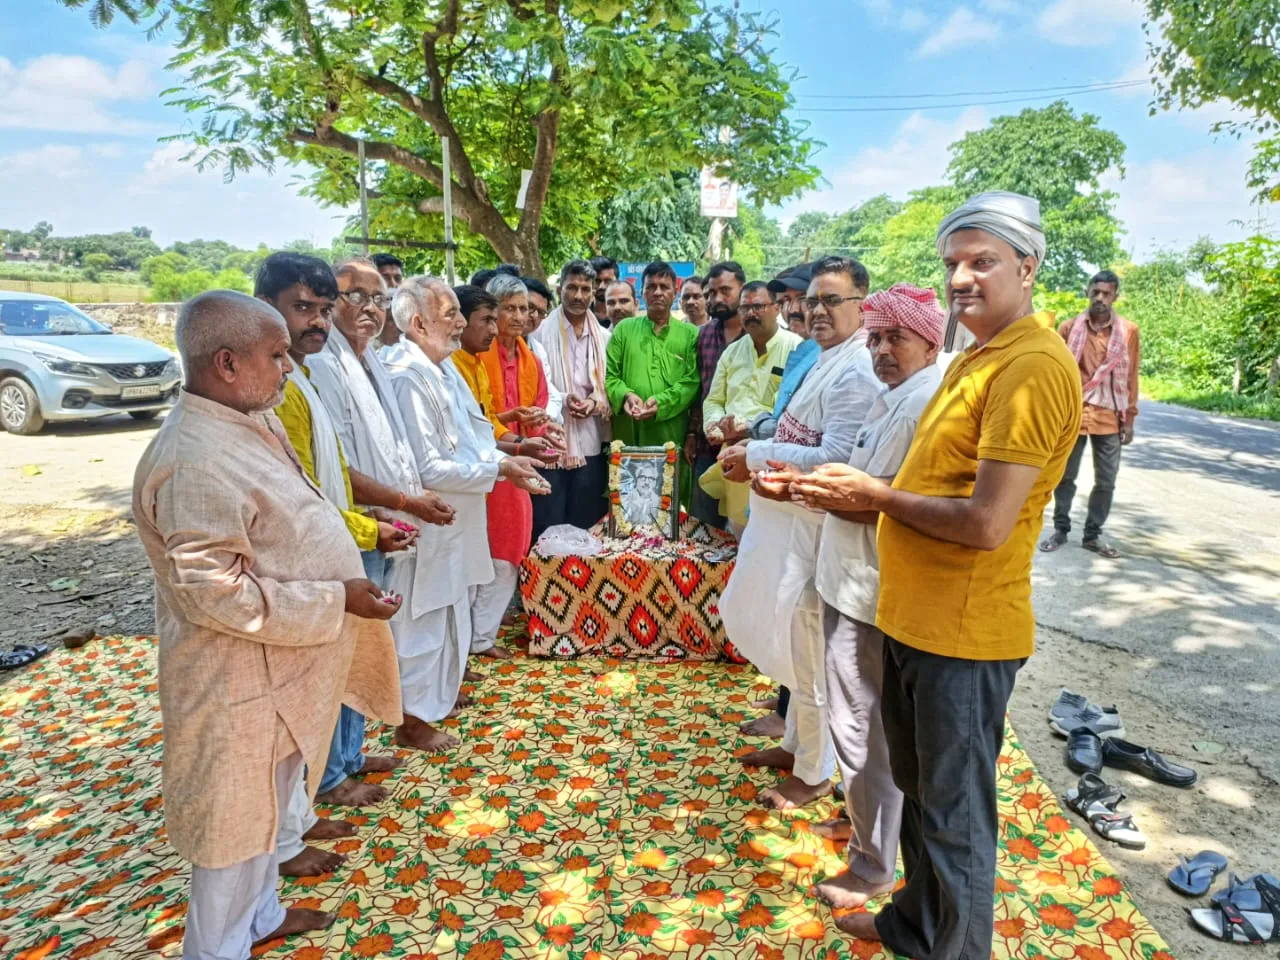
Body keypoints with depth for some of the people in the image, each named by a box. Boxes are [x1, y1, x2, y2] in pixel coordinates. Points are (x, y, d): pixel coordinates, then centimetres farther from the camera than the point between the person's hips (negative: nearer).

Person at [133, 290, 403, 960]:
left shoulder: (246, 423, 3)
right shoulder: (197, 460, -28)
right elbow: (214, 590, -29)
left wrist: (366, 531, 9)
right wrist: (336, 601, -25)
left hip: (277, 665, 9)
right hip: (240, 679, -9)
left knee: (267, 799, 26)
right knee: (237, 817, 10)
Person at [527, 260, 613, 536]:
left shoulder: (604, 337, 12)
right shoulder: (541, 332, 0)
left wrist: (596, 404, -9)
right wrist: (562, 400, -19)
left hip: (591, 444, 3)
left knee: (587, 525, 9)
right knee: (548, 526, 0)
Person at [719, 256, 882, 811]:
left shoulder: (856, 372, -19)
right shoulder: (827, 360, 12)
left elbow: (835, 458, -26)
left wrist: (756, 456, -18)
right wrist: (755, 451, 6)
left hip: (814, 528, -10)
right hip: (788, 522, 10)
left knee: (809, 651, 4)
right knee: (793, 642, 22)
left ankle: (814, 773, 23)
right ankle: (797, 743, 40)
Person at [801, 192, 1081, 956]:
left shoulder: (1033, 367, -19)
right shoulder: (976, 358, 12)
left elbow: (986, 523, -25)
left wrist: (877, 495, -13)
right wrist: (855, 491, 0)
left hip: (965, 632, -9)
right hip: (916, 615, 10)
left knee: (955, 817, 8)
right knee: (920, 792, 24)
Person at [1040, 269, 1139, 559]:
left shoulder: (1128, 331, 2)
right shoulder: (1070, 328, 0)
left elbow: (1131, 377, 5)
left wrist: (1129, 418, 3)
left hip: (1110, 417, 1)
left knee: (1106, 481, 6)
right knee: (1065, 476, 7)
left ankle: (1092, 535, 19)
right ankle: (1060, 529, 21)